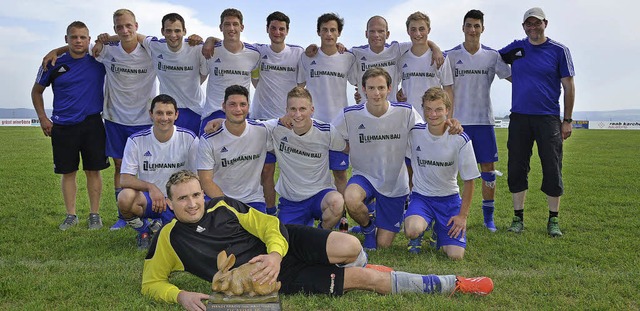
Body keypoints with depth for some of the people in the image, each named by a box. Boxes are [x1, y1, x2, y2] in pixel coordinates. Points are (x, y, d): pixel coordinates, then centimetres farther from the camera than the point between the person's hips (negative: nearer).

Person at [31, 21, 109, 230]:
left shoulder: (98, 60, 0)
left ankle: (95, 214, 15)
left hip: (92, 124, -1)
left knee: (93, 171, 3)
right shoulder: (54, 64, 2)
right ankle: (71, 215, 20)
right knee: (68, 172, 7)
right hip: (63, 127, 1)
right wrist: (43, 118, 6)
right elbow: (37, 91, 14)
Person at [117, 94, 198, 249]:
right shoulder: (136, 140, -7)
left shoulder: (189, 138, -7)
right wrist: (150, 187, -28)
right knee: (125, 198, -33)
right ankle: (144, 230, 2)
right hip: (147, 198, 0)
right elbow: (125, 179, -10)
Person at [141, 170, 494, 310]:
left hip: (285, 243, 2)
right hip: (278, 278, -2)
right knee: (365, 277, -11)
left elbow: (270, 225, -1)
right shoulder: (169, 238, -1)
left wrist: (275, 253, -22)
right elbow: (151, 282, 4)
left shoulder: (223, 206, 2)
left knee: (349, 246, -30)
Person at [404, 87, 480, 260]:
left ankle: (439, 230, 23)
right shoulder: (414, 132, -11)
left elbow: (469, 180, -5)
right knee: (412, 230, -33)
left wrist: (463, 215, -6)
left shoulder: (460, 140, -13)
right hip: (421, 196, 0)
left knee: (456, 255, -11)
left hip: (449, 198, 1)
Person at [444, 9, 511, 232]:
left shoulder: (492, 55, 7)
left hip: (484, 120, 2)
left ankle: (488, 217, 16)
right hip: (458, 121, -1)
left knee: (488, 169, 3)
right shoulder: (451, 55, 3)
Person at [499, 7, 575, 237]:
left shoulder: (559, 50, 2)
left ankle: (553, 220, 14)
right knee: (516, 169, 4)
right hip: (519, 117, 2)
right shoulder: (515, 48, 8)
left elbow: (568, 86, 3)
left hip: (548, 118, -2)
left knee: (552, 170, 0)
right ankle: (518, 218, 15)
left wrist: (567, 120, -1)